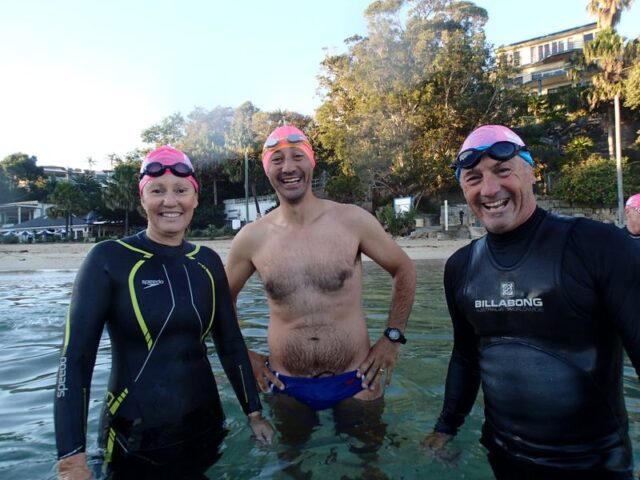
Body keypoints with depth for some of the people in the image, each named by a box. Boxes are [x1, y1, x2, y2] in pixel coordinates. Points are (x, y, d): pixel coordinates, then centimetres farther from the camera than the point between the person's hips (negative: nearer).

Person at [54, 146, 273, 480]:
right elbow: (75, 358, -13)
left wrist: (254, 413, 7)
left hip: (206, 428, 4)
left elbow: (231, 343, 5)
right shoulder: (108, 259, -13)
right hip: (133, 440, -3)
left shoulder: (207, 262, -1)